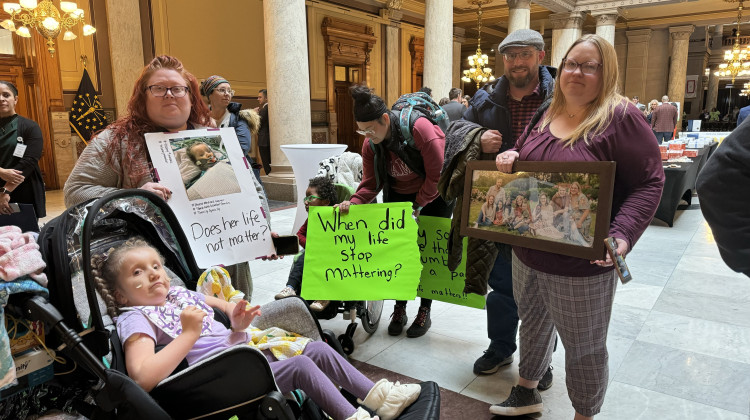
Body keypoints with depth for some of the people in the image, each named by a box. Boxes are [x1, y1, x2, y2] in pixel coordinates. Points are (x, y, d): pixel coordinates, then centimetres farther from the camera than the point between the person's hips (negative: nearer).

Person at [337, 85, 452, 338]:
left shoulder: (420, 129, -29)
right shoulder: (370, 144, -12)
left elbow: (436, 175, -25)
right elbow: (371, 183, -11)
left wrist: (417, 206, -21)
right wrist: (353, 202, -29)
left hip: (433, 198, -4)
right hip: (398, 197, 5)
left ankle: (425, 312, 16)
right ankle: (399, 309, 18)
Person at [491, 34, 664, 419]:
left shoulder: (621, 117, -12)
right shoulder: (546, 114, 7)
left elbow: (649, 182, -13)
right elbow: (524, 155, 21)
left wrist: (622, 235, -26)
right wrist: (508, 157, -3)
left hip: (581, 263, -6)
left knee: (583, 345, 11)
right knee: (532, 322, 23)